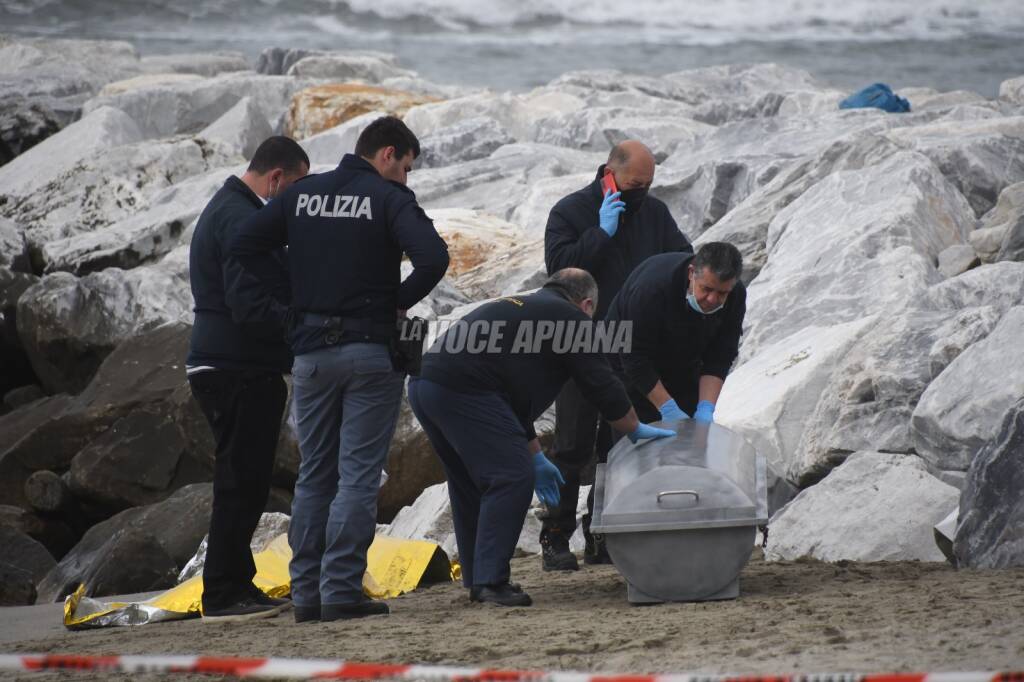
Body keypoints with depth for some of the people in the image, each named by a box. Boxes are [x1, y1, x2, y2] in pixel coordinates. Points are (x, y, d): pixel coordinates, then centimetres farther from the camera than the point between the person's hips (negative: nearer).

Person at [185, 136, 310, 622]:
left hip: (220, 366, 11)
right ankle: (223, 595, -5)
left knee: (243, 482, 15)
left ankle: (236, 587, 20)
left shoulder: (225, 210, 19)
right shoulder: (242, 219, -16)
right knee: (242, 482, -7)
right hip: (240, 369, -11)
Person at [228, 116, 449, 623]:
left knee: (313, 475, 12)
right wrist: (400, 301, -5)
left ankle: (306, 592, 11)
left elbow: (241, 249, 3)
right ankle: (342, 590, -9)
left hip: (311, 352, 5)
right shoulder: (389, 199, -6)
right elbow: (433, 256, -21)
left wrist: (274, 312, 7)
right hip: (371, 351, -4)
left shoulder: (301, 196, 8)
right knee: (359, 475, -3)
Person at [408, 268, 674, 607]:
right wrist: (636, 430, 19)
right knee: (511, 478, -5)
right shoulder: (570, 318, 7)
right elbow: (603, 385, 5)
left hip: (423, 385, 9)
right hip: (461, 389, -9)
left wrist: (535, 457, 38)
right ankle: (490, 582, -8)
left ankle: (476, 579, 26)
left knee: (470, 482, 21)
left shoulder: (517, 308, 34)